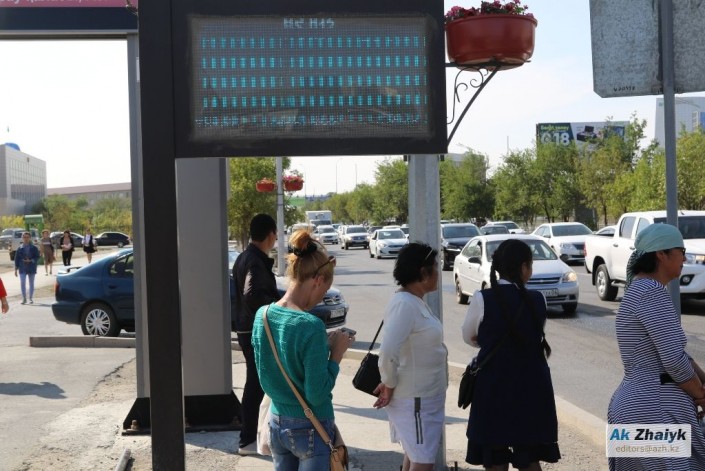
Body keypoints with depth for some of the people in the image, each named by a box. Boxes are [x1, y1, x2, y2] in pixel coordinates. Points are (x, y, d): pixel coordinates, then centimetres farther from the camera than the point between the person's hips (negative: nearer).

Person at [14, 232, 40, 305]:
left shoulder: (34, 248, -1)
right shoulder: (20, 248, 2)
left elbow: (37, 257, -2)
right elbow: (16, 258, 4)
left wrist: (30, 260, -20)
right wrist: (16, 268, 1)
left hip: (31, 268, 0)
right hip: (22, 268, 0)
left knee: (31, 283, 9)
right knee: (22, 283, -10)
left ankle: (31, 298, 19)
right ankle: (24, 298, 1)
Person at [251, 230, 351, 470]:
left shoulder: (262, 315, -2)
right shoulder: (311, 325, -24)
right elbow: (317, 394, -21)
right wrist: (337, 353, -10)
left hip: (277, 424, 7)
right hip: (310, 430, -7)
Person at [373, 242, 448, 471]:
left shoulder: (416, 302, 8)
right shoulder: (404, 304, -22)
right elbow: (388, 352, -30)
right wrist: (389, 386, -16)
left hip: (424, 396, 9)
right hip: (415, 399, -9)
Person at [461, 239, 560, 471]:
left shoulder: (483, 299, -11)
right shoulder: (538, 300, -5)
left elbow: (469, 337, 4)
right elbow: (535, 336, 8)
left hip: (493, 388, -2)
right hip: (531, 388, 3)